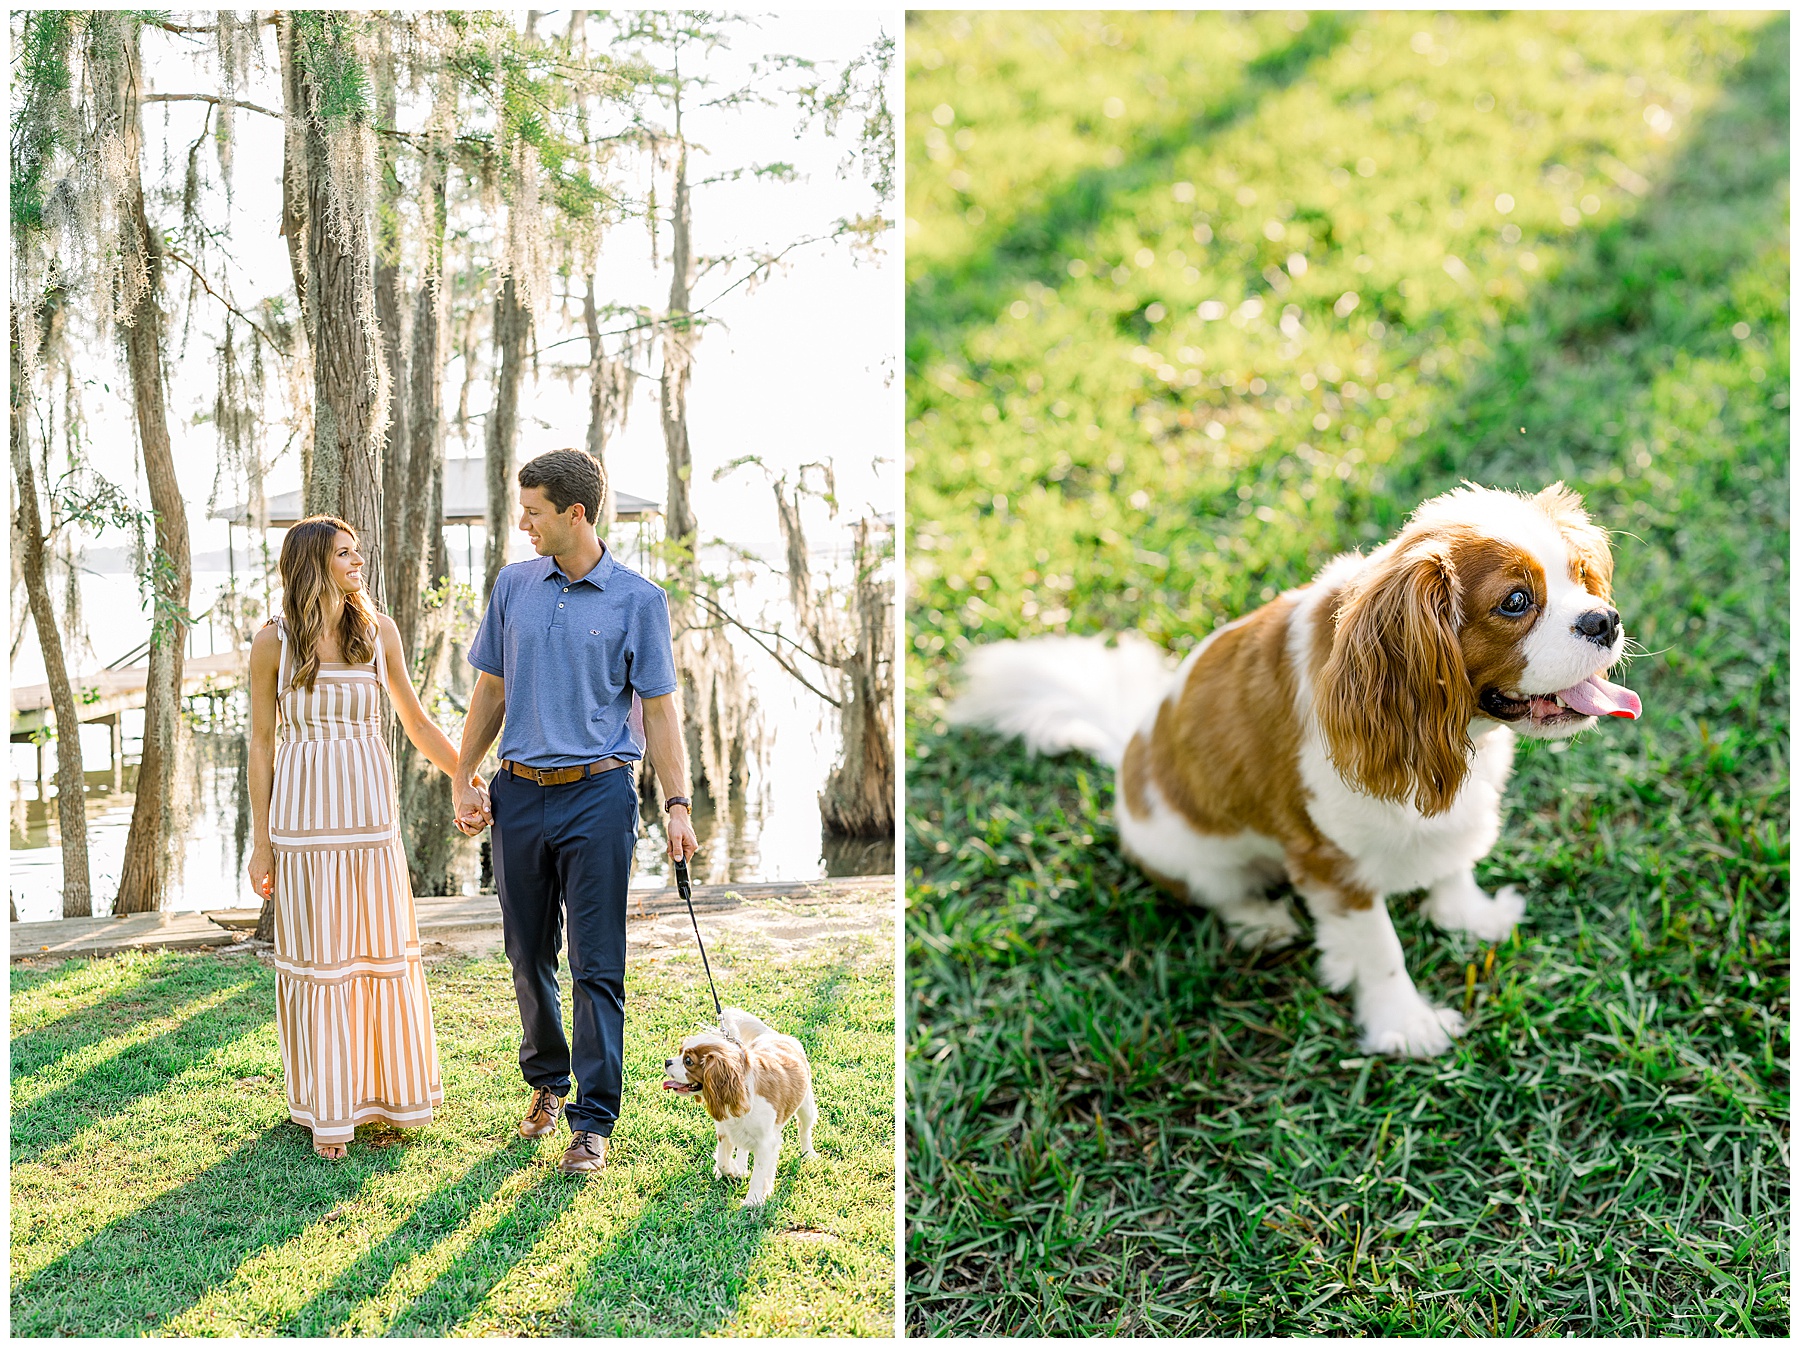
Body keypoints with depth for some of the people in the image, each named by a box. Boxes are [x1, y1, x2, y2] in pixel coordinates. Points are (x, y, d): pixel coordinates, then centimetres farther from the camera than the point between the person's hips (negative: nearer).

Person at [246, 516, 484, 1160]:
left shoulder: (378, 631, 6)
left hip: (369, 809, 2)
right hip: (303, 813, -2)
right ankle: (327, 1109, 14)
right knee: (317, 957, 4)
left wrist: (470, 777, 3)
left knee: (382, 947, 6)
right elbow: (261, 744, 3)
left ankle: (388, 1093, 21)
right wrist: (260, 842, 1)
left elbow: (417, 723, 12)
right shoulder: (274, 641, 0)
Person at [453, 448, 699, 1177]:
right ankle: (546, 1081, 34)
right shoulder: (514, 585, 8)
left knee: (598, 966, -2)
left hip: (597, 796, -4)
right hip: (519, 794, 4)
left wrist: (678, 804, -8)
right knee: (529, 954, 13)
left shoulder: (637, 598, -3)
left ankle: (592, 1120, 6)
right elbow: (491, 688, 14)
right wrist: (463, 779, 9)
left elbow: (659, 707, -1)